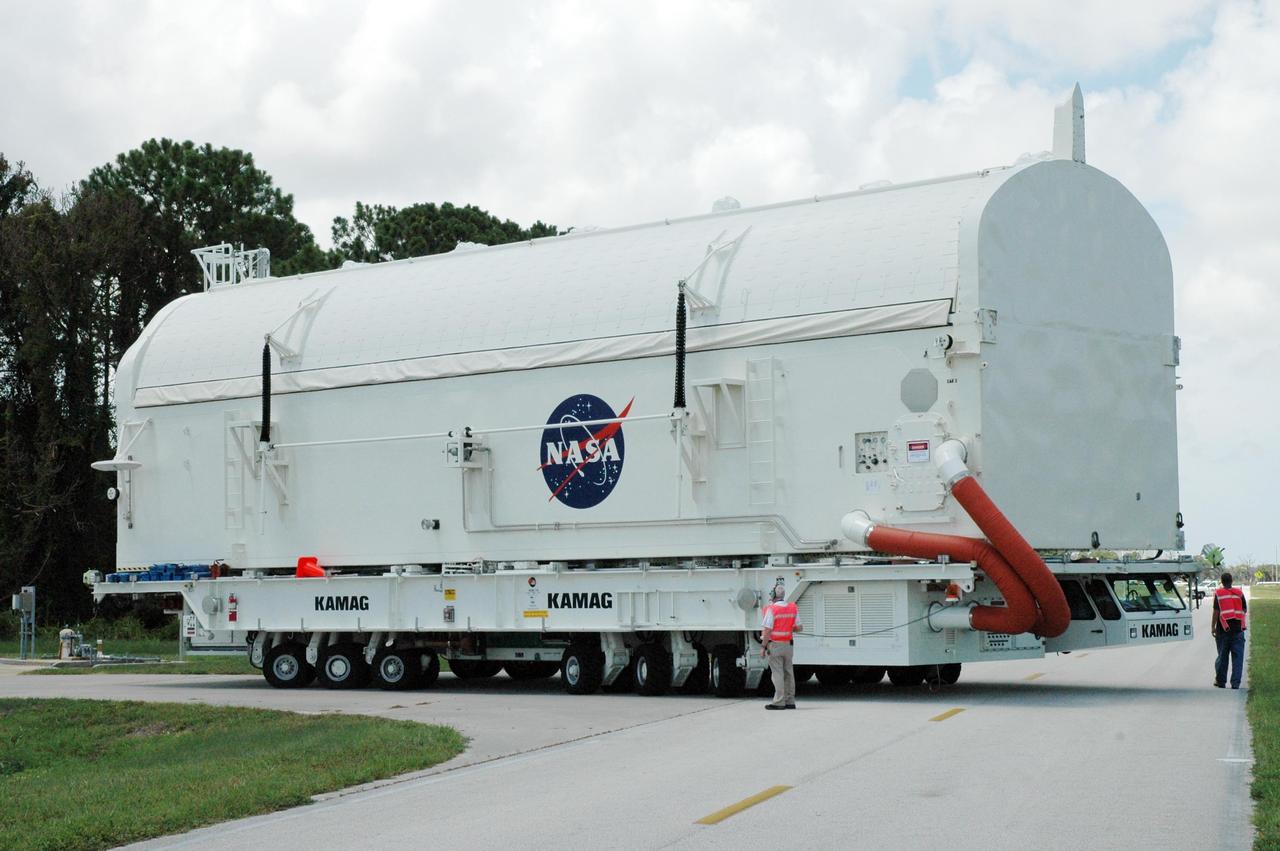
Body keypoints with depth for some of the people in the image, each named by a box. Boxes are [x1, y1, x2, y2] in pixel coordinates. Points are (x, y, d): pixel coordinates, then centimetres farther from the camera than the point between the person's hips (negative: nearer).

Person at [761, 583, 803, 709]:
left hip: (775, 645, -6)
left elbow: (768, 630, -16)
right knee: (788, 673, 12)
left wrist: (763, 647, -11)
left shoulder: (772, 609, -13)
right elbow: (799, 627, 7)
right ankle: (790, 701, 16)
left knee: (777, 674, -5)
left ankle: (779, 702, -6)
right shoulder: (793, 608, 6)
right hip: (788, 645, 6)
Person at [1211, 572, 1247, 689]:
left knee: (1222, 655, 10)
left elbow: (1216, 612, -8)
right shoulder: (1239, 593, 4)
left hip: (1223, 628, -1)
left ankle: (1220, 681, 16)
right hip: (1238, 628, 1)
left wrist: (1213, 627, -2)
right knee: (1237, 656, 3)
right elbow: (1245, 610, 8)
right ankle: (1235, 683, -2)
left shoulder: (1218, 594, -3)